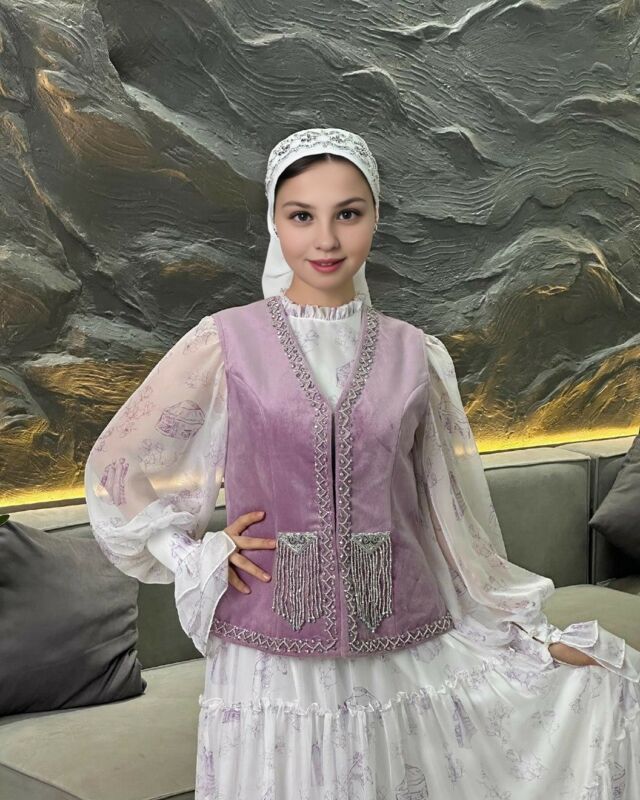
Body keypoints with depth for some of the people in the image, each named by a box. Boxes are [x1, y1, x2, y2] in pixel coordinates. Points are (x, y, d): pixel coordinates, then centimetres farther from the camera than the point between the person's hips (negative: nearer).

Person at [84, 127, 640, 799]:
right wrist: (199, 557, -3)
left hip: (403, 656, 2)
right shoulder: (227, 342, -4)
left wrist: (532, 637, 12)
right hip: (274, 661, -2)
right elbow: (115, 468, 6)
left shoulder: (412, 354, 1)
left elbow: (451, 511, 9)